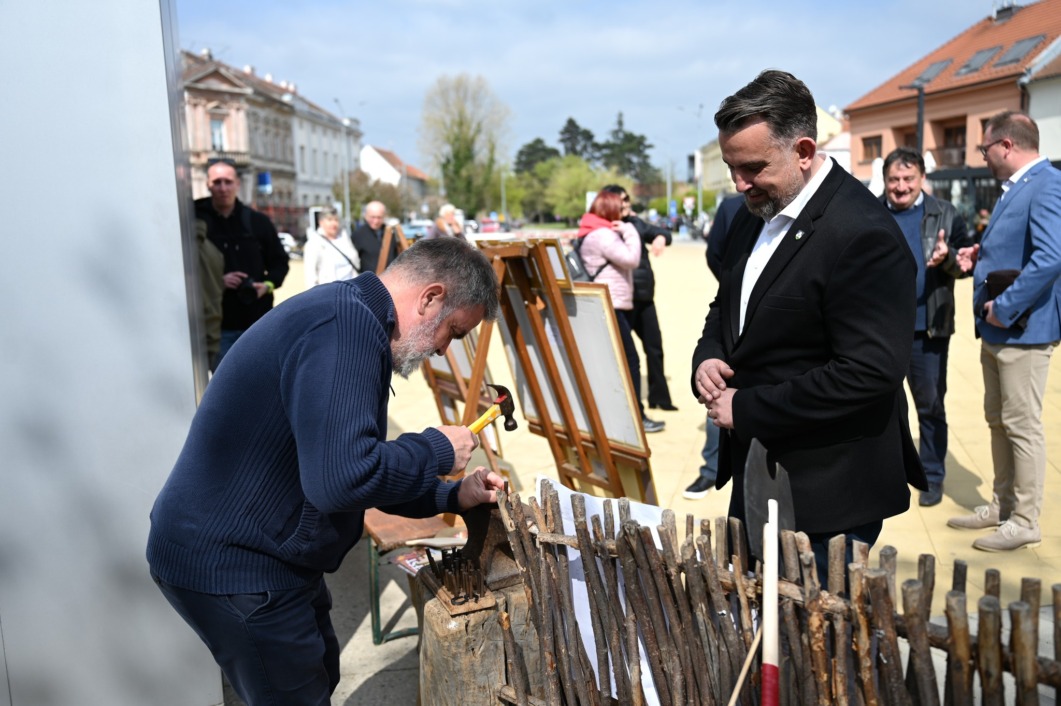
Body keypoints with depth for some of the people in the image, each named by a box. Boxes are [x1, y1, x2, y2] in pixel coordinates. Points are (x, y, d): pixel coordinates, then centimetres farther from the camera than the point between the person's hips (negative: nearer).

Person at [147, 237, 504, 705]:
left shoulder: (347, 315, 9)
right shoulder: (347, 322, -25)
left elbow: (349, 463, 16)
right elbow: (342, 478, -33)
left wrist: (451, 497, 9)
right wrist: (438, 450, -17)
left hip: (252, 554, 10)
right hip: (230, 564, -10)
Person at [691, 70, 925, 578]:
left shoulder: (863, 233, -21)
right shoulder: (754, 218, 7)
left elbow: (870, 373, -25)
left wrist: (747, 409, -20)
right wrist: (709, 356, -2)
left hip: (824, 494, -8)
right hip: (755, 477, 9)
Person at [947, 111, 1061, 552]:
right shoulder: (1015, 187, 14)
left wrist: (1005, 307, -24)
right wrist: (979, 257, 7)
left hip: (1023, 330, -10)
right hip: (997, 329, 10)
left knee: (1022, 426, -1)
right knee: (998, 421, 17)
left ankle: (1025, 522, 11)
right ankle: (1002, 505, 30)